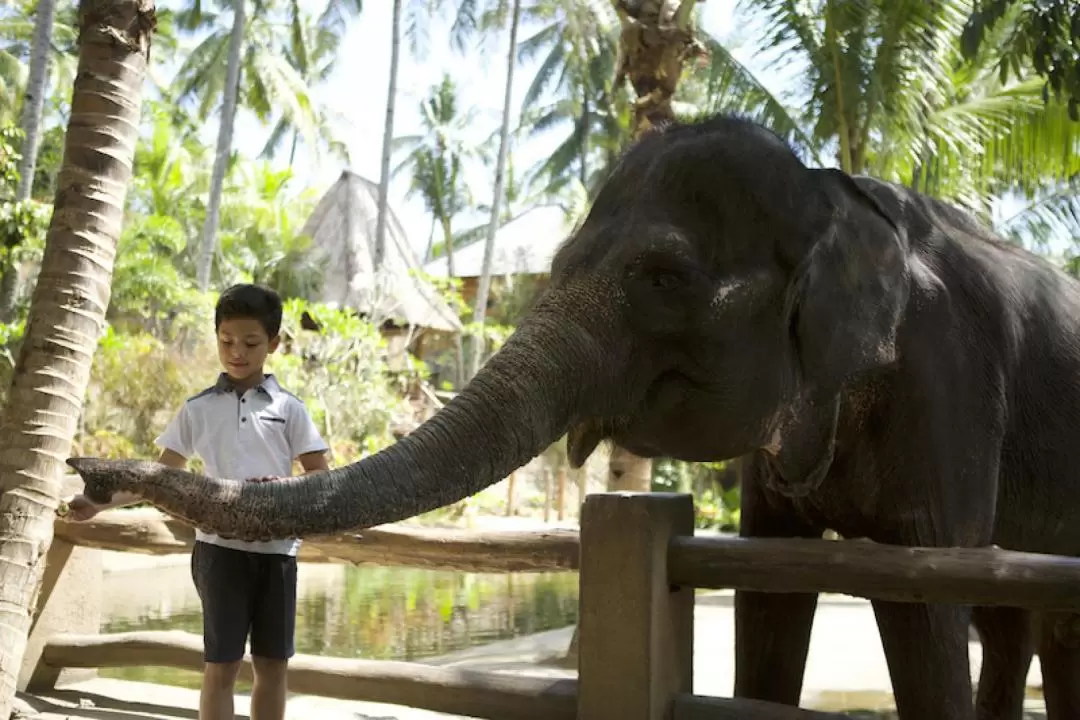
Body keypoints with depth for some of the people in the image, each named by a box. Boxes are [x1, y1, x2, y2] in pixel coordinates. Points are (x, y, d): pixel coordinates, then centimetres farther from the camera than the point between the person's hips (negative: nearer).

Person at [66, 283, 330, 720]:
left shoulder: (289, 408, 5)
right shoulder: (198, 409, 6)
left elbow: (322, 477, 4)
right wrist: (100, 502, -6)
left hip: (276, 548, 1)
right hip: (221, 546, -1)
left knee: (272, 665, 7)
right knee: (220, 666, -1)